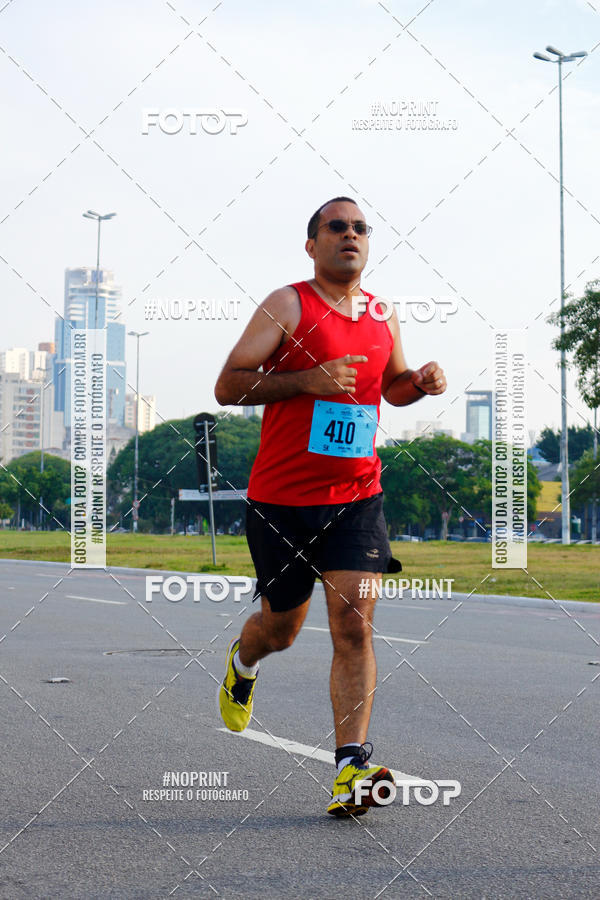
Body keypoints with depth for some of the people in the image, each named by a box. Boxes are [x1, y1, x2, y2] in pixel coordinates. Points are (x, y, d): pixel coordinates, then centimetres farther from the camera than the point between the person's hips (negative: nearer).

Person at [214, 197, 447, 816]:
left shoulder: (382, 316, 9)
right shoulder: (287, 306, -7)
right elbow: (227, 386, -11)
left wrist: (420, 382, 3)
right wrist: (308, 379, -23)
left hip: (357, 497, 3)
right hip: (281, 497, -3)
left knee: (353, 624, -12)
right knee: (281, 628, 12)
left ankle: (351, 767, -13)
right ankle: (242, 662, 48)